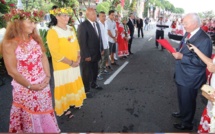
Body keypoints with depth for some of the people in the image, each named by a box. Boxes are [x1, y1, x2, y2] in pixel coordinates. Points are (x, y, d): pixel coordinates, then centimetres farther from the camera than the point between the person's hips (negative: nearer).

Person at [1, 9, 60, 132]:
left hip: (43, 85, 5)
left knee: (45, 113, 19)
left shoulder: (35, 38, 1)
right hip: (25, 88, -4)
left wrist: (47, 77, -8)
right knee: (29, 117, 16)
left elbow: (44, 57, 2)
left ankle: (48, 129, 41)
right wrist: (30, 86, -12)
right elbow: (12, 71, -15)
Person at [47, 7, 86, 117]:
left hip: (75, 65, 6)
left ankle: (73, 102, 40)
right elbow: (55, 53, -20)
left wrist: (78, 59, -4)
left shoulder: (71, 29, 6)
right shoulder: (52, 32, -15)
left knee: (74, 84, 18)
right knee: (63, 87, 7)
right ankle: (64, 108, 27)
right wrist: (71, 63, -18)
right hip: (62, 66, -6)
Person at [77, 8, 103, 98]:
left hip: (96, 54, 7)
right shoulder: (83, 25, -16)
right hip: (88, 55, -7)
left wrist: (101, 49, 12)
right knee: (87, 73, 7)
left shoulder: (97, 24, 9)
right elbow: (82, 42, -19)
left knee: (95, 71, 20)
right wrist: (86, 55, -20)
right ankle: (86, 90, 23)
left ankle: (93, 84, 42)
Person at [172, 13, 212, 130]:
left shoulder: (204, 39, -25)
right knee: (182, 98, 27)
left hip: (190, 78, -8)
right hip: (182, 74, 8)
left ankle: (187, 123, 35)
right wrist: (177, 51, -4)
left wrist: (181, 57, -29)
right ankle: (182, 113, 52)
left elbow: (202, 61, -28)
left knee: (187, 100, 12)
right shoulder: (188, 34, 3)